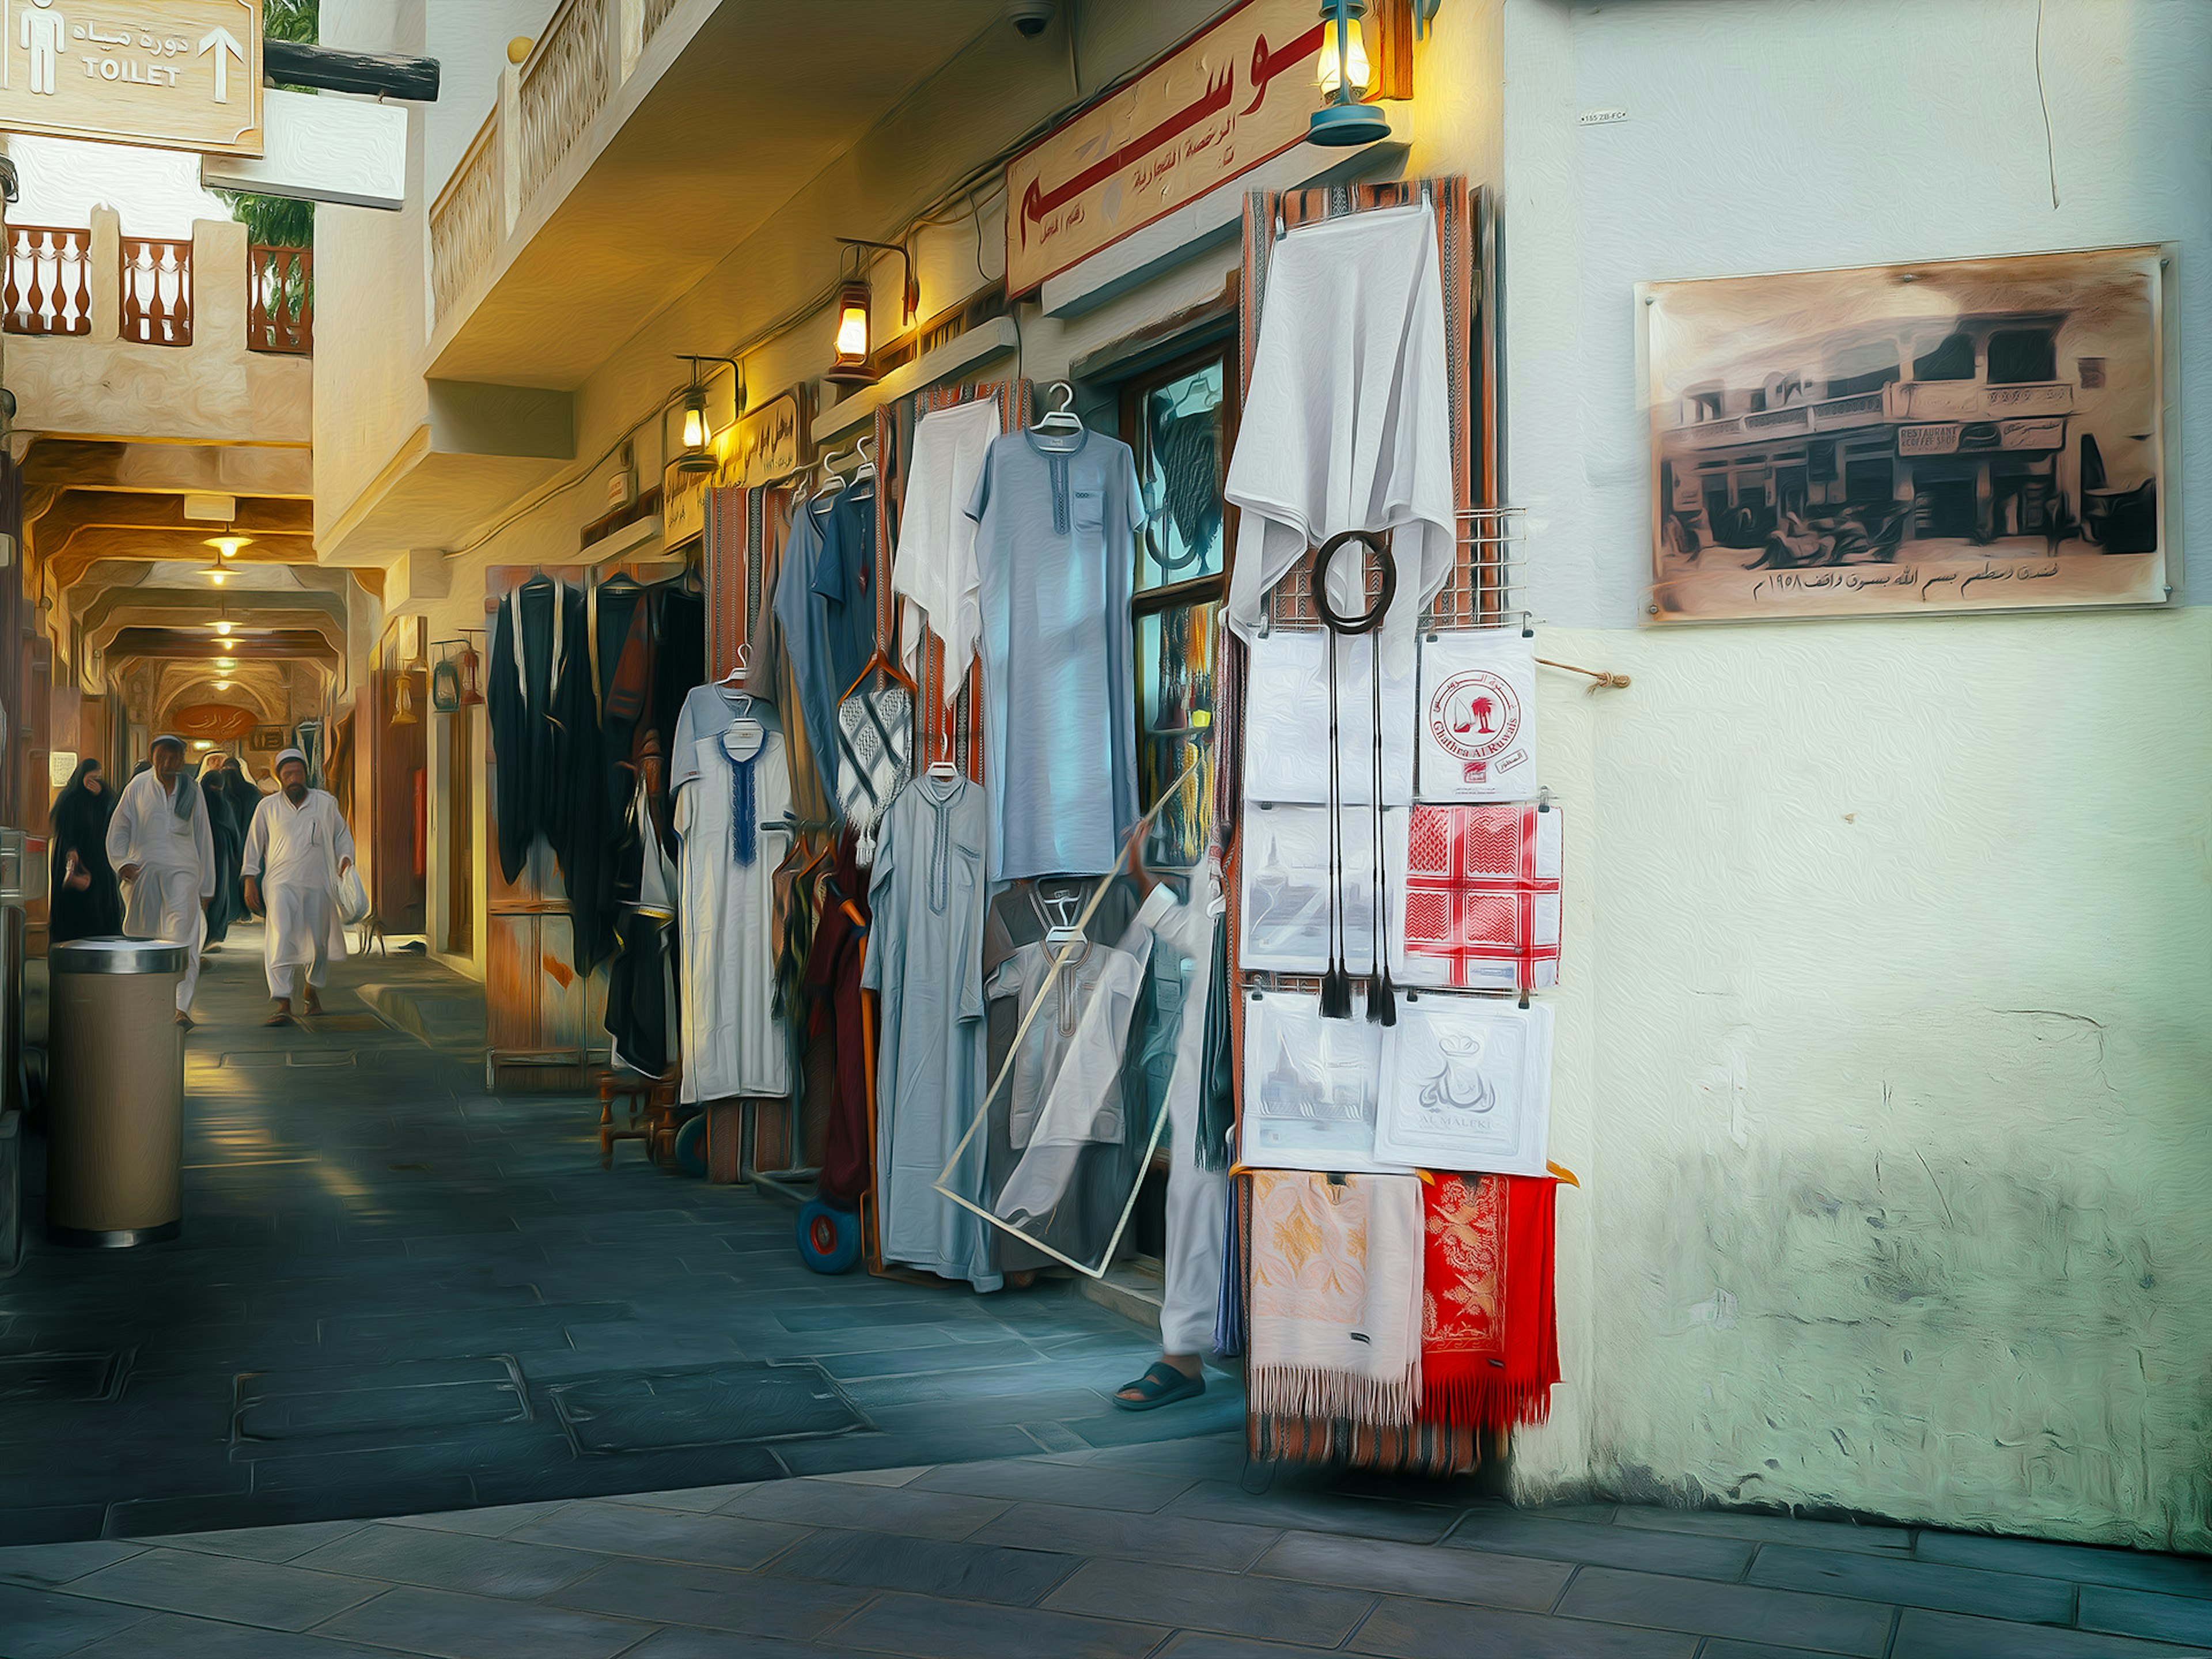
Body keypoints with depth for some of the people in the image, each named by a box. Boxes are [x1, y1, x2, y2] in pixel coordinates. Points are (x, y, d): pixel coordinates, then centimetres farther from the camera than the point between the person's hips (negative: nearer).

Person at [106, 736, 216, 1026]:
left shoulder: (192, 790, 9)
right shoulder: (138, 787, 7)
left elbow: (203, 838, 14)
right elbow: (118, 829, 11)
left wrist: (207, 887, 13)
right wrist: (122, 862, -6)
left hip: (183, 870, -1)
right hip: (144, 869, 1)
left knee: (182, 934, -17)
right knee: (142, 935, 5)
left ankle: (182, 1007, -25)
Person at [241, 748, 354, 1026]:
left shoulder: (326, 803, 9)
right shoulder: (268, 807, 8)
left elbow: (342, 834, 18)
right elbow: (254, 845, 13)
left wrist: (345, 857, 0)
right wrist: (250, 879, 6)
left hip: (318, 884, 2)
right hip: (281, 883, -2)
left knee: (319, 942, 7)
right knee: (281, 940, -17)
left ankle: (312, 989, 35)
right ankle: (283, 1005, -21)